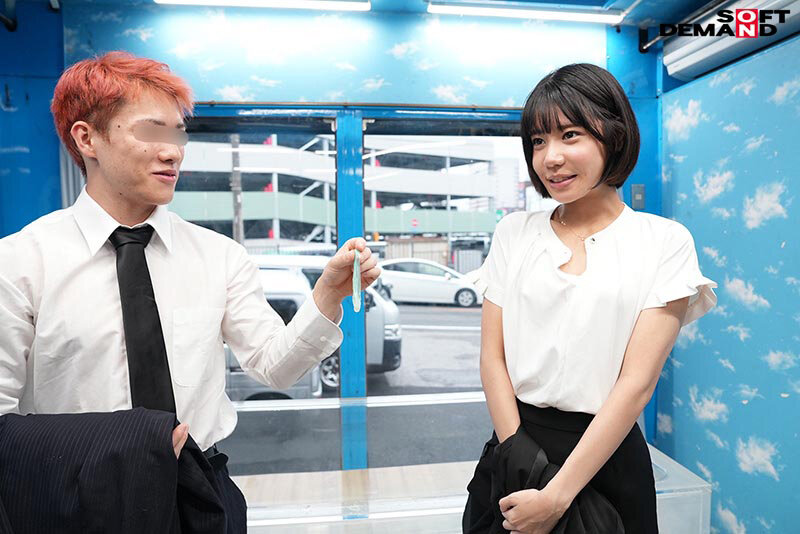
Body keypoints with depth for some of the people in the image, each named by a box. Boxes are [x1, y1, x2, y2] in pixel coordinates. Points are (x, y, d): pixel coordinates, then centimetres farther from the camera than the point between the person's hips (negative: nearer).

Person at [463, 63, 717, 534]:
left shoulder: (664, 242, -7)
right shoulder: (514, 233, 1)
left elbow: (637, 383, -13)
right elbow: (493, 357, -2)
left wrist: (557, 495, -16)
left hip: (605, 454, -2)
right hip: (513, 442, 3)